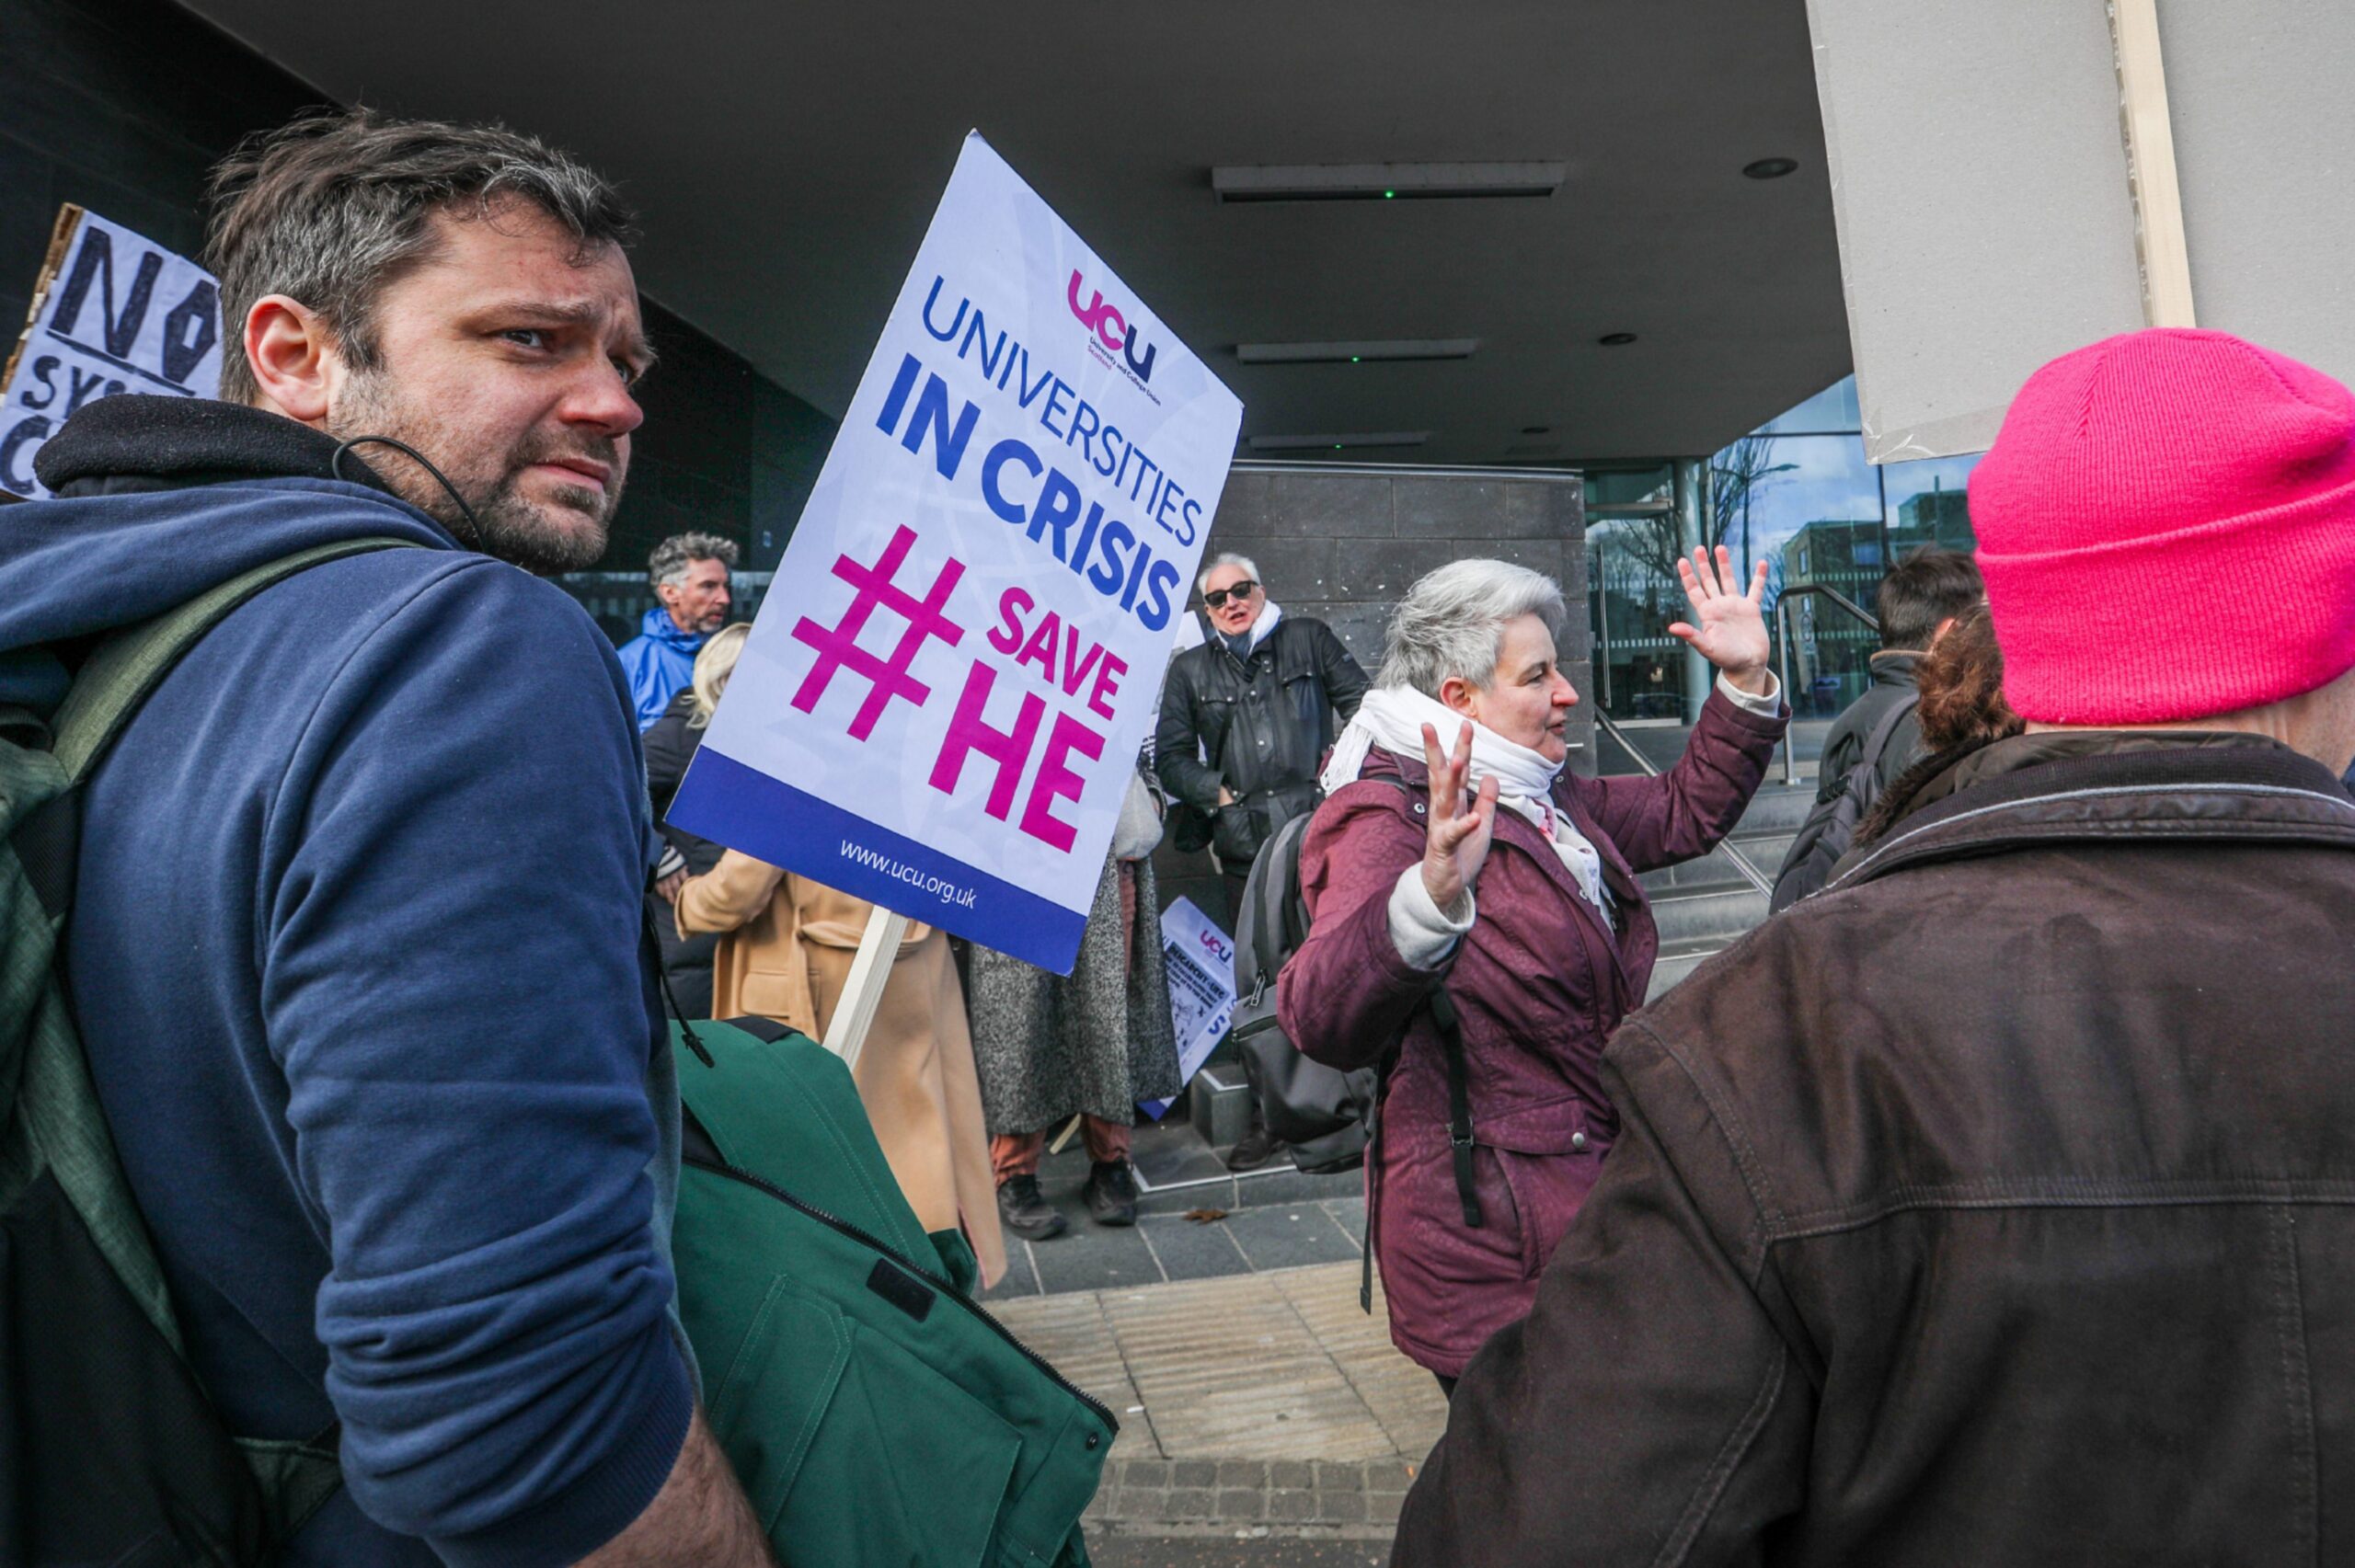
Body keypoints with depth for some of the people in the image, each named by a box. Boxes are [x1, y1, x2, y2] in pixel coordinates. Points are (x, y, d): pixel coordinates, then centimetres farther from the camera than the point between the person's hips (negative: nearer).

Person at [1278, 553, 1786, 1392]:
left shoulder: (1549, 799, 10)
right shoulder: (1392, 820, -21)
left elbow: (1683, 813, 23)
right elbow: (1323, 1020, -35)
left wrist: (1746, 683, 12)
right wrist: (1432, 895, -52)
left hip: (1590, 1194, 10)